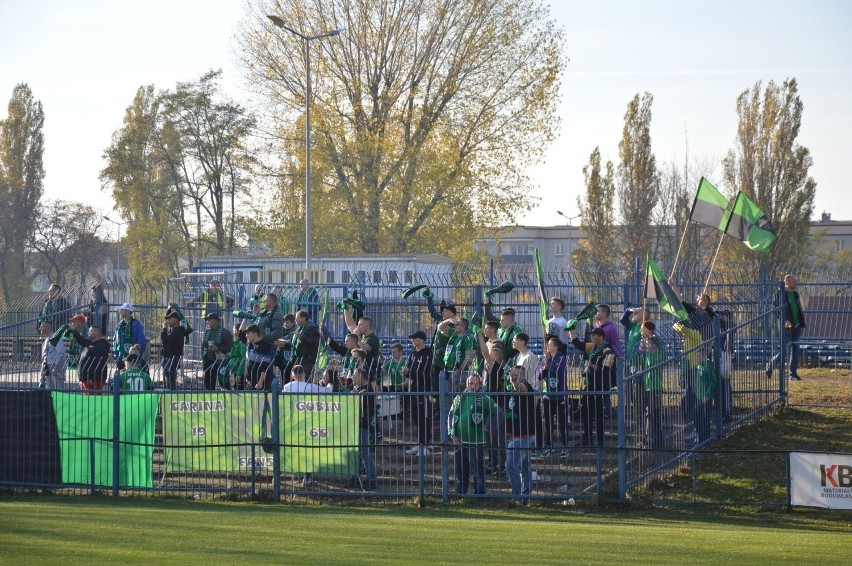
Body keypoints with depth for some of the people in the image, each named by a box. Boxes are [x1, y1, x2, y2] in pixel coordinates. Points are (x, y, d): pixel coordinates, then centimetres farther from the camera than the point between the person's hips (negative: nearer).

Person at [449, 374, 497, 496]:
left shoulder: (484, 399, -3)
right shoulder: (459, 398, 10)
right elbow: (451, 416, 13)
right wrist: (453, 434, 3)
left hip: (476, 442, -5)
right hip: (459, 442, 5)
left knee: (478, 472, -2)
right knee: (460, 472, 13)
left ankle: (479, 495, 4)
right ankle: (460, 495, 22)